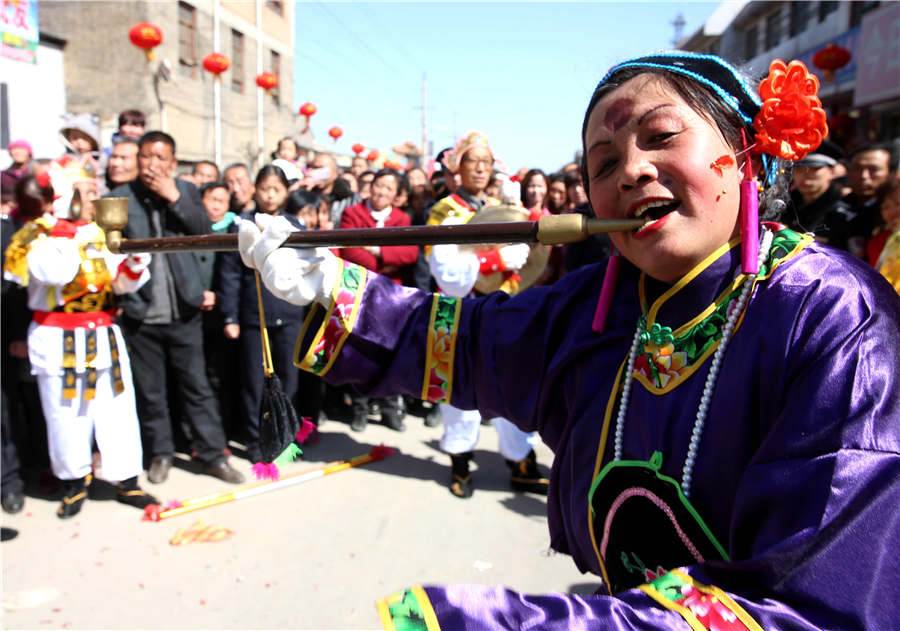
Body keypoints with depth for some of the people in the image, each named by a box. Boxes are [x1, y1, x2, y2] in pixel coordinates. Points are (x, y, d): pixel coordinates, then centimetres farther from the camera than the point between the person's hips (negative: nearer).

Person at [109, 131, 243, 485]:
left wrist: (173, 197, -14)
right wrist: (117, 296, -9)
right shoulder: (120, 198, -1)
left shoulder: (185, 191, 6)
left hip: (183, 311, 1)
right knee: (150, 392, 10)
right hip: (141, 314, 0)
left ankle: (213, 455, 16)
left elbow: (204, 230, -7)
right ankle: (160, 454, 27)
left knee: (196, 387, 7)